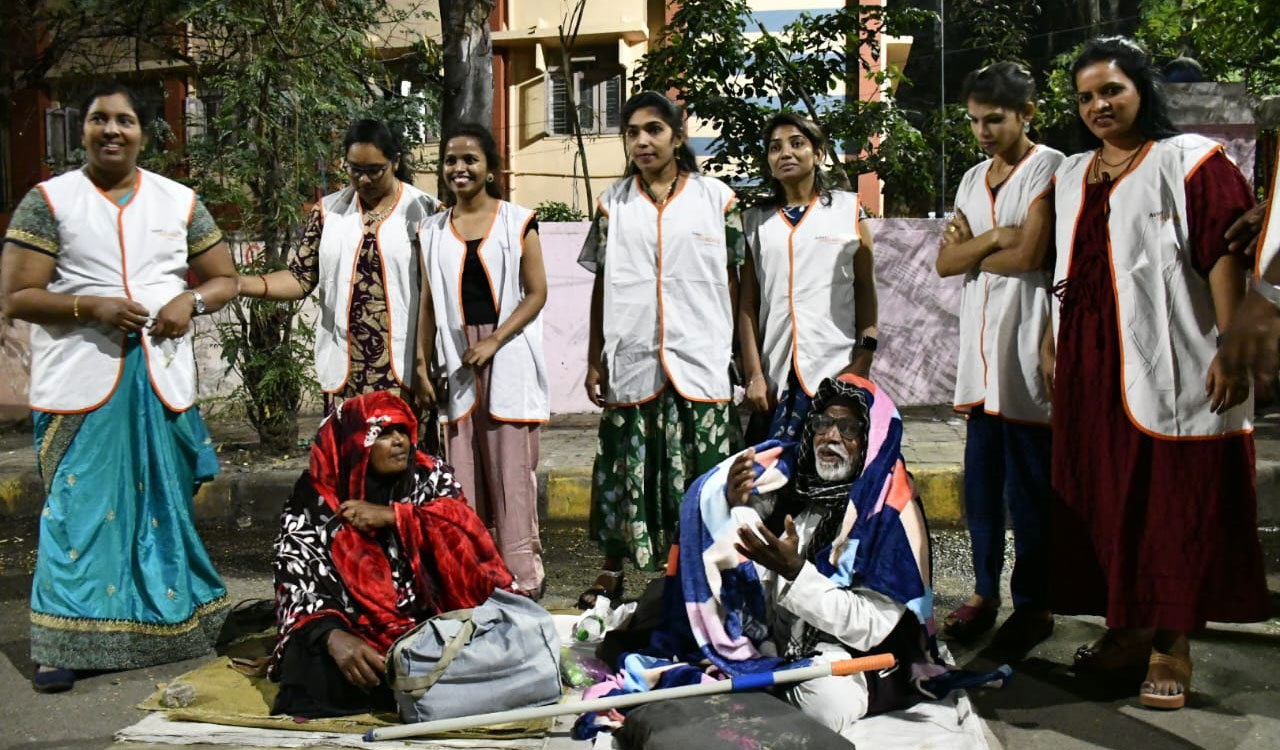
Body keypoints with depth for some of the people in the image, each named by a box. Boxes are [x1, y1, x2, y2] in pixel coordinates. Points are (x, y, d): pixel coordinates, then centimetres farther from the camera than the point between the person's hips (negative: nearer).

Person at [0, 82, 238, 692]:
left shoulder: (179, 201, 12)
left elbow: (224, 279, 16)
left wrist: (191, 301, -6)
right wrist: (91, 306, -18)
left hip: (162, 378, 3)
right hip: (80, 383, -2)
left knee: (162, 499, 9)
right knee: (78, 503, -4)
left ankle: (168, 621, 22)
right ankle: (64, 643, 4)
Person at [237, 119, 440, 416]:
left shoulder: (423, 212, 1)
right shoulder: (329, 211, 11)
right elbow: (301, 278, 9)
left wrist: (425, 366, -7)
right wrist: (240, 284, -7)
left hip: (402, 368, -3)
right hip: (345, 367, 3)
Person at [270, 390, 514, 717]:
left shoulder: (431, 476, 5)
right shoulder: (315, 501, -3)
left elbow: (462, 526, -9)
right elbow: (296, 578, -12)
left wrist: (391, 515, -17)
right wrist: (333, 636, -31)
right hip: (356, 630, -1)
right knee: (315, 671, -34)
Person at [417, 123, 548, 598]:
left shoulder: (517, 222, 2)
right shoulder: (433, 231, 13)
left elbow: (536, 293, -3)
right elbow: (429, 303, 12)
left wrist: (494, 341, -13)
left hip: (509, 356, -3)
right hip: (458, 357, 3)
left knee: (511, 468, -5)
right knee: (465, 468, 2)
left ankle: (522, 577, 3)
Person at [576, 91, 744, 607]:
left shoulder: (716, 198, 5)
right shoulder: (614, 204, 10)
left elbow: (732, 281, 5)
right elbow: (601, 287, 11)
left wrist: (739, 353, -2)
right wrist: (595, 360, 7)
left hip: (699, 361, -1)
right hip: (630, 361, 1)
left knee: (701, 472, 2)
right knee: (625, 469, 7)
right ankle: (612, 572, 19)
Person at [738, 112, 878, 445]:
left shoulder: (848, 208, 8)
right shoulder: (755, 220, 10)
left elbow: (865, 288, 7)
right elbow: (748, 302, 6)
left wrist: (864, 359, -4)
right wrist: (754, 375, -3)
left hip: (837, 368, -1)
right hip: (776, 373, 1)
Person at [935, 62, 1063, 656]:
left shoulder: (1049, 169, -5)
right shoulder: (974, 179, 17)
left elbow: (1029, 256, -15)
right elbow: (945, 262, 9)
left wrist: (969, 247, 0)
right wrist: (991, 238, -7)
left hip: (1025, 345, -7)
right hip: (978, 346, 7)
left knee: (1028, 485, -1)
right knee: (981, 478, 11)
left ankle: (1034, 604, 9)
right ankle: (985, 590, 22)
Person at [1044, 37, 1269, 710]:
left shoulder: (1190, 161, -3)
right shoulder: (1071, 176, 16)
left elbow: (1224, 255, -11)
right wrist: (1053, 337, 15)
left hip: (1166, 368, -6)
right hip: (1090, 368, 6)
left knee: (1172, 502, -2)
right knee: (1104, 497, 10)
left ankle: (1172, 643, 6)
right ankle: (1127, 627, 23)